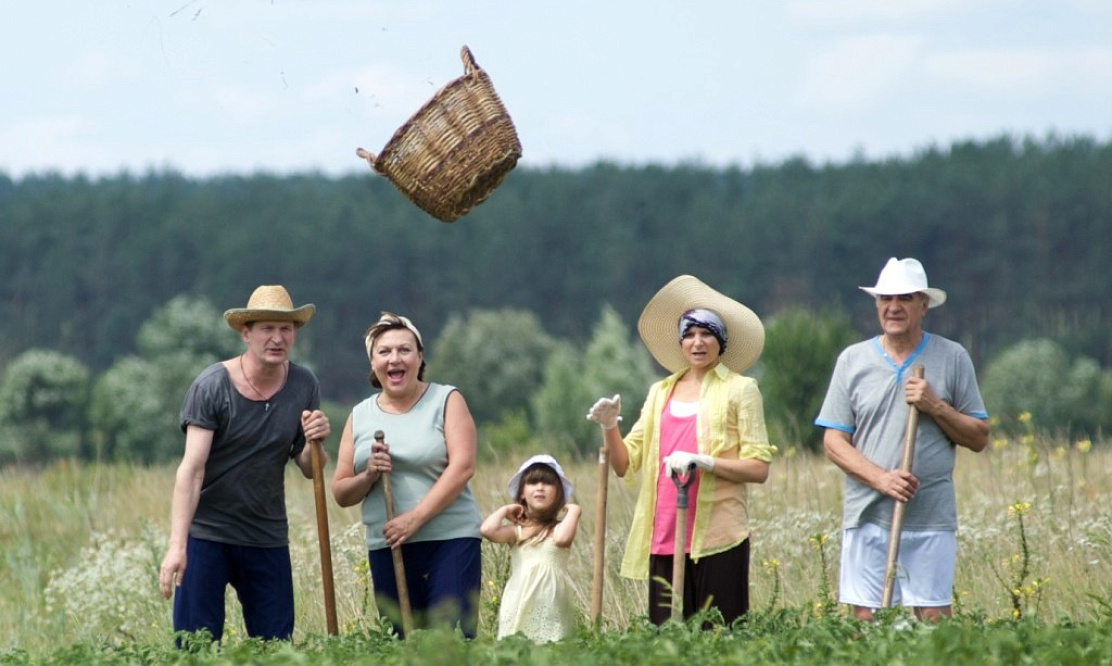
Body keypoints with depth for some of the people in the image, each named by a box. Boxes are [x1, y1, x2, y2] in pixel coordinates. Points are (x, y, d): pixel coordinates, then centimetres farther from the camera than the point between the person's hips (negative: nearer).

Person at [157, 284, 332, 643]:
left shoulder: (304, 386, 2)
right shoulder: (212, 385, -11)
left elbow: (310, 471, 9)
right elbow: (192, 468, -17)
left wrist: (314, 442, -15)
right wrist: (177, 546, -26)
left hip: (268, 539, 4)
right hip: (206, 533, -4)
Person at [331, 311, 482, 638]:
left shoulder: (446, 401, 2)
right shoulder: (360, 416, 12)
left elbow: (462, 467, -10)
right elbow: (341, 494, 12)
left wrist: (415, 518, -17)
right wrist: (368, 476, -10)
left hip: (450, 540, -4)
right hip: (386, 547, 4)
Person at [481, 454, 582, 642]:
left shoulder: (558, 528, 3)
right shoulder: (517, 531, 7)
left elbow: (562, 538, -22)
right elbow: (487, 529, -11)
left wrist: (573, 511, -7)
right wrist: (505, 510, 6)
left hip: (552, 605, -2)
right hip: (520, 604, 2)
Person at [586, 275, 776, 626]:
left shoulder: (740, 390, 3)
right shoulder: (661, 392, 16)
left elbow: (759, 468, -4)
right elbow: (624, 463, 13)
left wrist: (703, 462, -17)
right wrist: (609, 428, -6)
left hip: (716, 537, -4)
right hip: (663, 537, 4)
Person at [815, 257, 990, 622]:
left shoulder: (952, 358, 7)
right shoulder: (853, 360, 9)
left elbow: (979, 438, 8)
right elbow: (834, 441, 5)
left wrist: (935, 406, -9)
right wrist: (881, 478, -10)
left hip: (931, 519, -1)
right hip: (867, 515, 1)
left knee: (934, 619, -5)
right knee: (864, 620, -2)